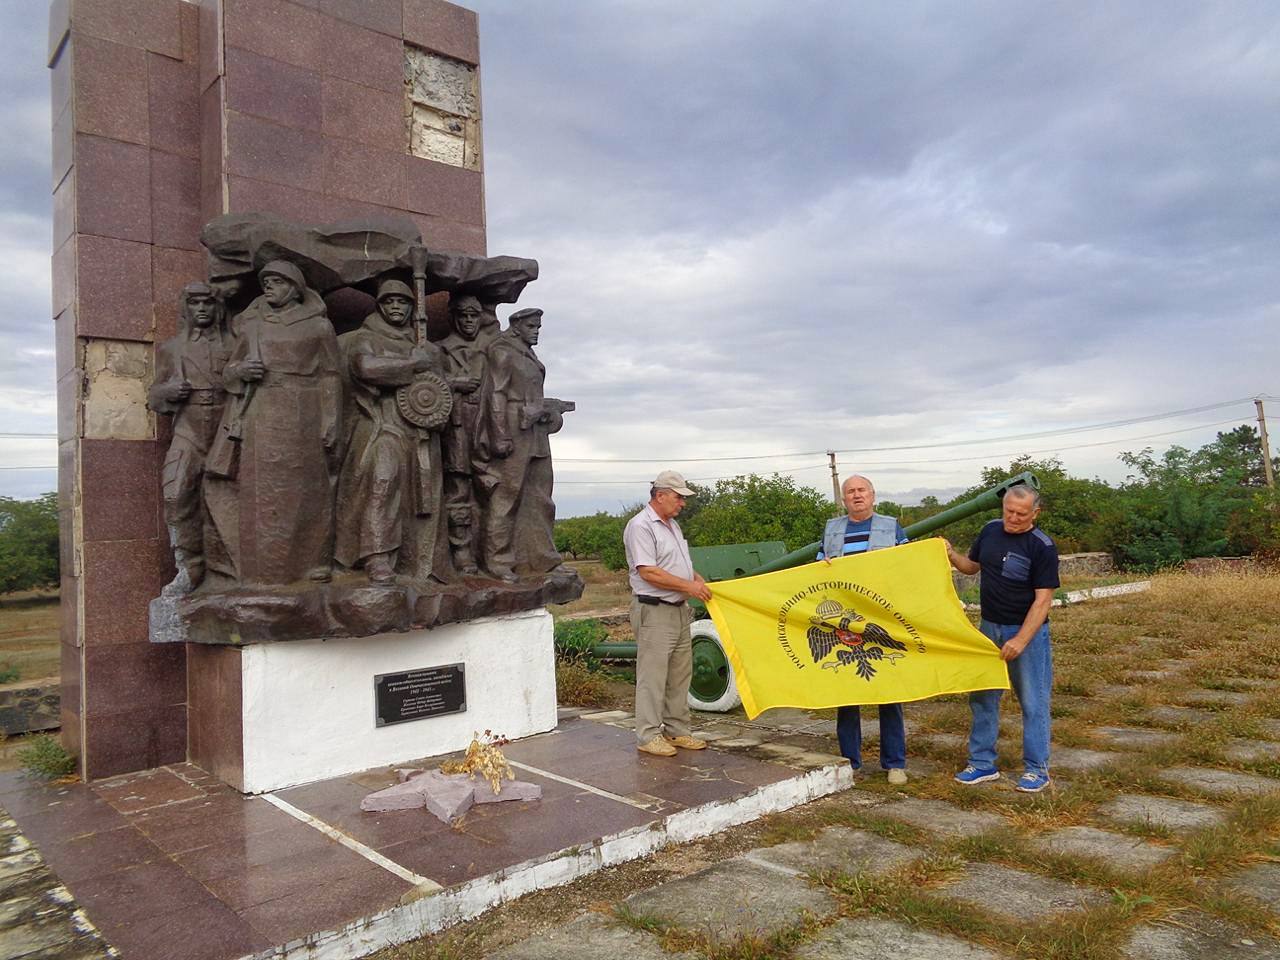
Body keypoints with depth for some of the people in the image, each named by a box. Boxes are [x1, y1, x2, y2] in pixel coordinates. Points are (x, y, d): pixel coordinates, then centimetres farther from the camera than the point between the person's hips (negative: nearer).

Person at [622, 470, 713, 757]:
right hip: (654, 612, -9)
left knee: (680, 674, 13)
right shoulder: (640, 526, -13)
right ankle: (648, 736, 4)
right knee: (652, 676, -4)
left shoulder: (672, 525, 17)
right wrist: (689, 586, -18)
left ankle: (676, 730, 22)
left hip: (679, 609, 10)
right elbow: (648, 572, -20)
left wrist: (698, 579, 6)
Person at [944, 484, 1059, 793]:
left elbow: (1043, 600, -17)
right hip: (989, 627, 6)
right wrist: (951, 555, -4)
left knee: (1033, 701, 2)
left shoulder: (1043, 547, -15)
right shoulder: (991, 530, 2)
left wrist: (1021, 640, -23)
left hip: (1027, 630, -6)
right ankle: (983, 763, 21)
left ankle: (1037, 769, 15)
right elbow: (972, 565, 17)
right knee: (982, 697, 10)